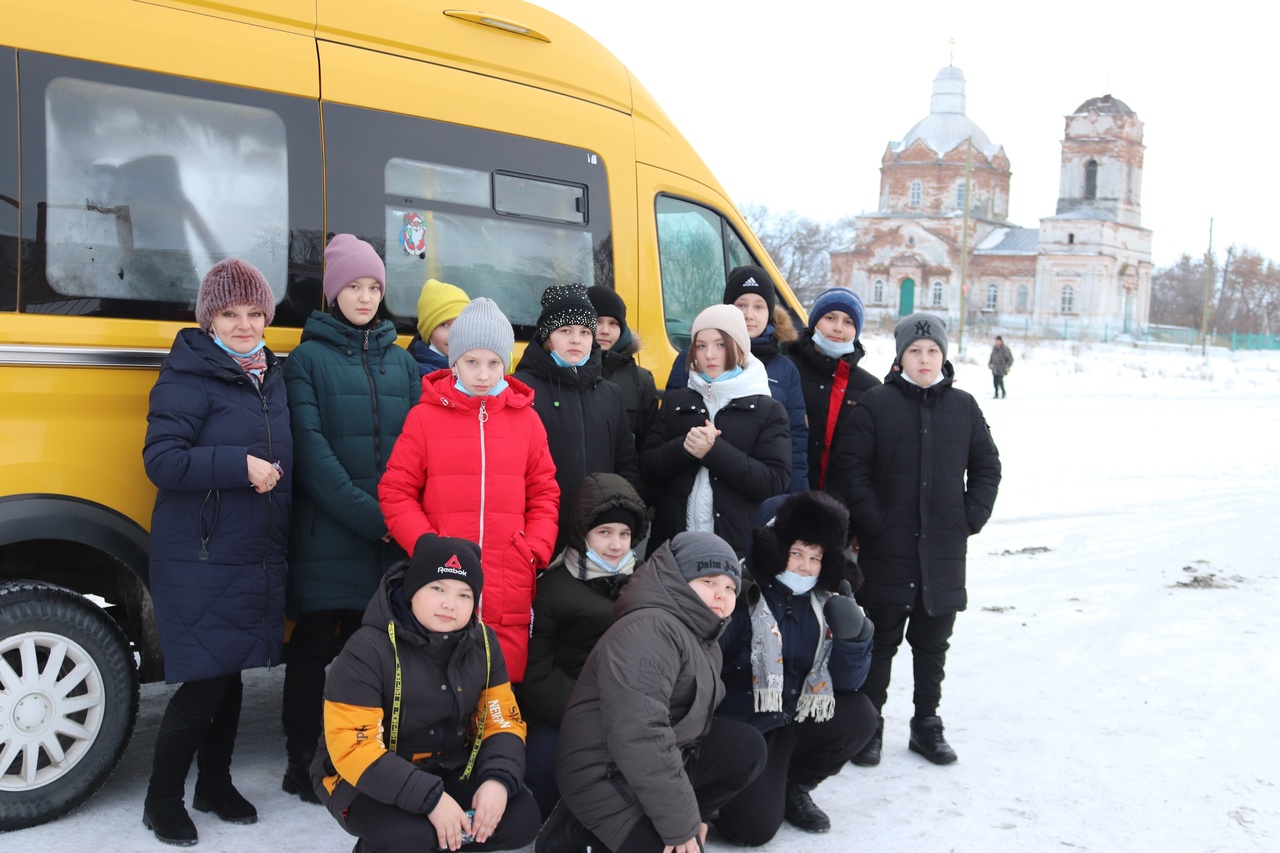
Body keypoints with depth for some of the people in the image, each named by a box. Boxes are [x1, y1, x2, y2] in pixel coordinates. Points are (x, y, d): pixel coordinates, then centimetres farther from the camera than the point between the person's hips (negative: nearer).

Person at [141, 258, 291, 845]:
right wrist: (241, 467, -23)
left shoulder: (270, 375, 12)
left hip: (258, 559, 7)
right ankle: (162, 798, 16)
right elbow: (160, 460, -19)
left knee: (232, 672, 15)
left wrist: (273, 476, 3)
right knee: (203, 680, -3)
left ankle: (215, 784, 32)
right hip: (198, 561, -7)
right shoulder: (189, 376, -11)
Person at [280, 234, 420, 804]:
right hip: (326, 534, -4)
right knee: (315, 642, 5)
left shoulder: (401, 362, 11)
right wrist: (370, 515, -16)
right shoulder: (306, 359, -1)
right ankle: (301, 761, 18)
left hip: (391, 535, 4)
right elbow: (311, 452, -10)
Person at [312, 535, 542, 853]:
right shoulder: (369, 649, -21)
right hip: (370, 780, -5)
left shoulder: (482, 642, -3)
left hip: (451, 771, 5)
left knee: (523, 817, -14)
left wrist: (498, 780, -23)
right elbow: (352, 746, -26)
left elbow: (503, 720, -1)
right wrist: (429, 798, -32)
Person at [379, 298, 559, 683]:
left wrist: (535, 550, -2)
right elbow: (395, 493, 2)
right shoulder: (424, 417, 2)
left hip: (510, 597, 2)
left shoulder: (526, 419, 8)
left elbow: (545, 494, 11)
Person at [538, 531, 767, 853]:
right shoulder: (648, 630, -22)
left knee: (747, 748, -4)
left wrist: (694, 812, 14)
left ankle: (644, 823, -2)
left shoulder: (705, 639, 13)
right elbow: (638, 735, -31)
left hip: (660, 762, 10)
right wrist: (679, 823, -25)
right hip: (605, 776, -10)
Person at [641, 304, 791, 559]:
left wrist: (714, 451, -18)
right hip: (671, 542, 2)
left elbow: (775, 481, -9)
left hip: (738, 547, -2)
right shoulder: (675, 402, 10)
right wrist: (684, 447, -15)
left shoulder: (769, 410, 2)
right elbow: (648, 469, 4)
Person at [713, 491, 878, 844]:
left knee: (860, 716, -15)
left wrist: (853, 636, -21)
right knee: (756, 827, -18)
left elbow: (845, 683, -3)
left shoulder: (825, 605, -1)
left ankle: (794, 787, 9)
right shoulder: (741, 599, -20)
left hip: (796, 721, 6)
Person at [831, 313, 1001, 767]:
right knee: (880, 640, 6)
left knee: (933, 641, 14)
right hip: (887, 550, -3)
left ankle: (926, 725, 28)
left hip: (944, 551, 3)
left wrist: (972, 516, 3)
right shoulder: (876, 403, -4)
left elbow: (987, 466, 14)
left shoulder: (963, 406, 7)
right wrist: (872, 519, -12)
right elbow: (849, 466, -6)